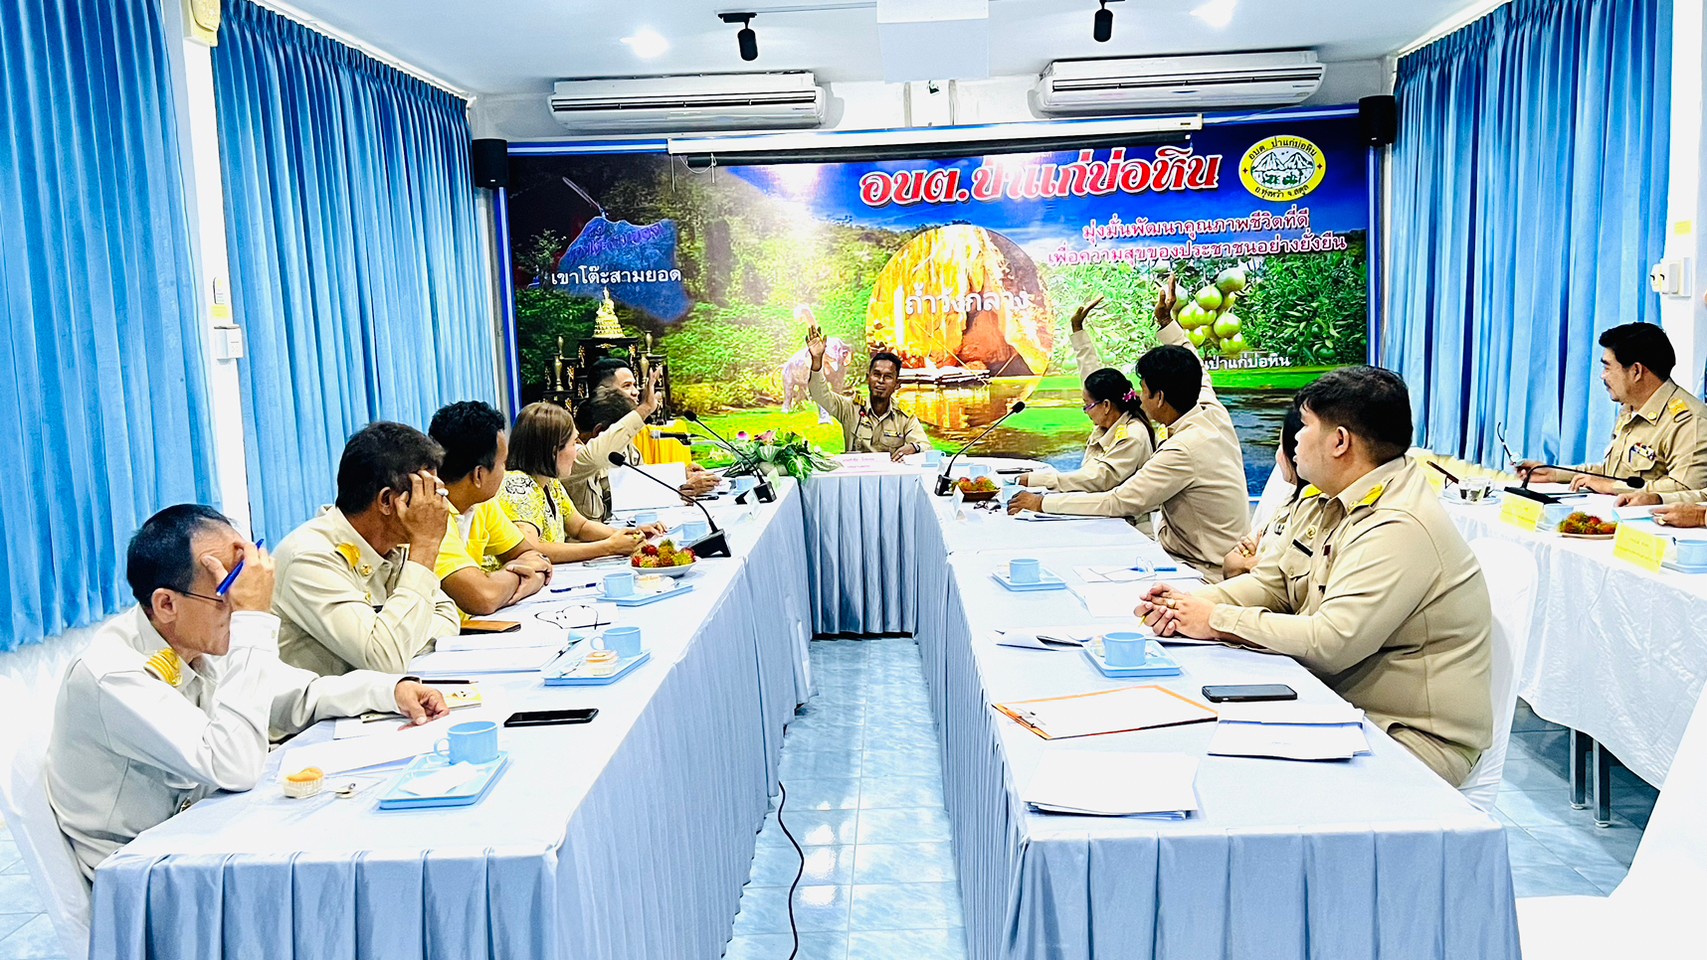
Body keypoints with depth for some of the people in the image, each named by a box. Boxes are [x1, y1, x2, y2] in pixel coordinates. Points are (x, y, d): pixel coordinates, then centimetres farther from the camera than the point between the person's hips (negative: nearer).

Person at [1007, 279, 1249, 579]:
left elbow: (1117, 503, -22)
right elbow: (1196, 372, 23)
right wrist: (1166, 321, 27)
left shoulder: (1183, 451, -26)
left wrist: (1043, 503, -15)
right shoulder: (1215, 415, -1)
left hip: (1203, 574, -9)